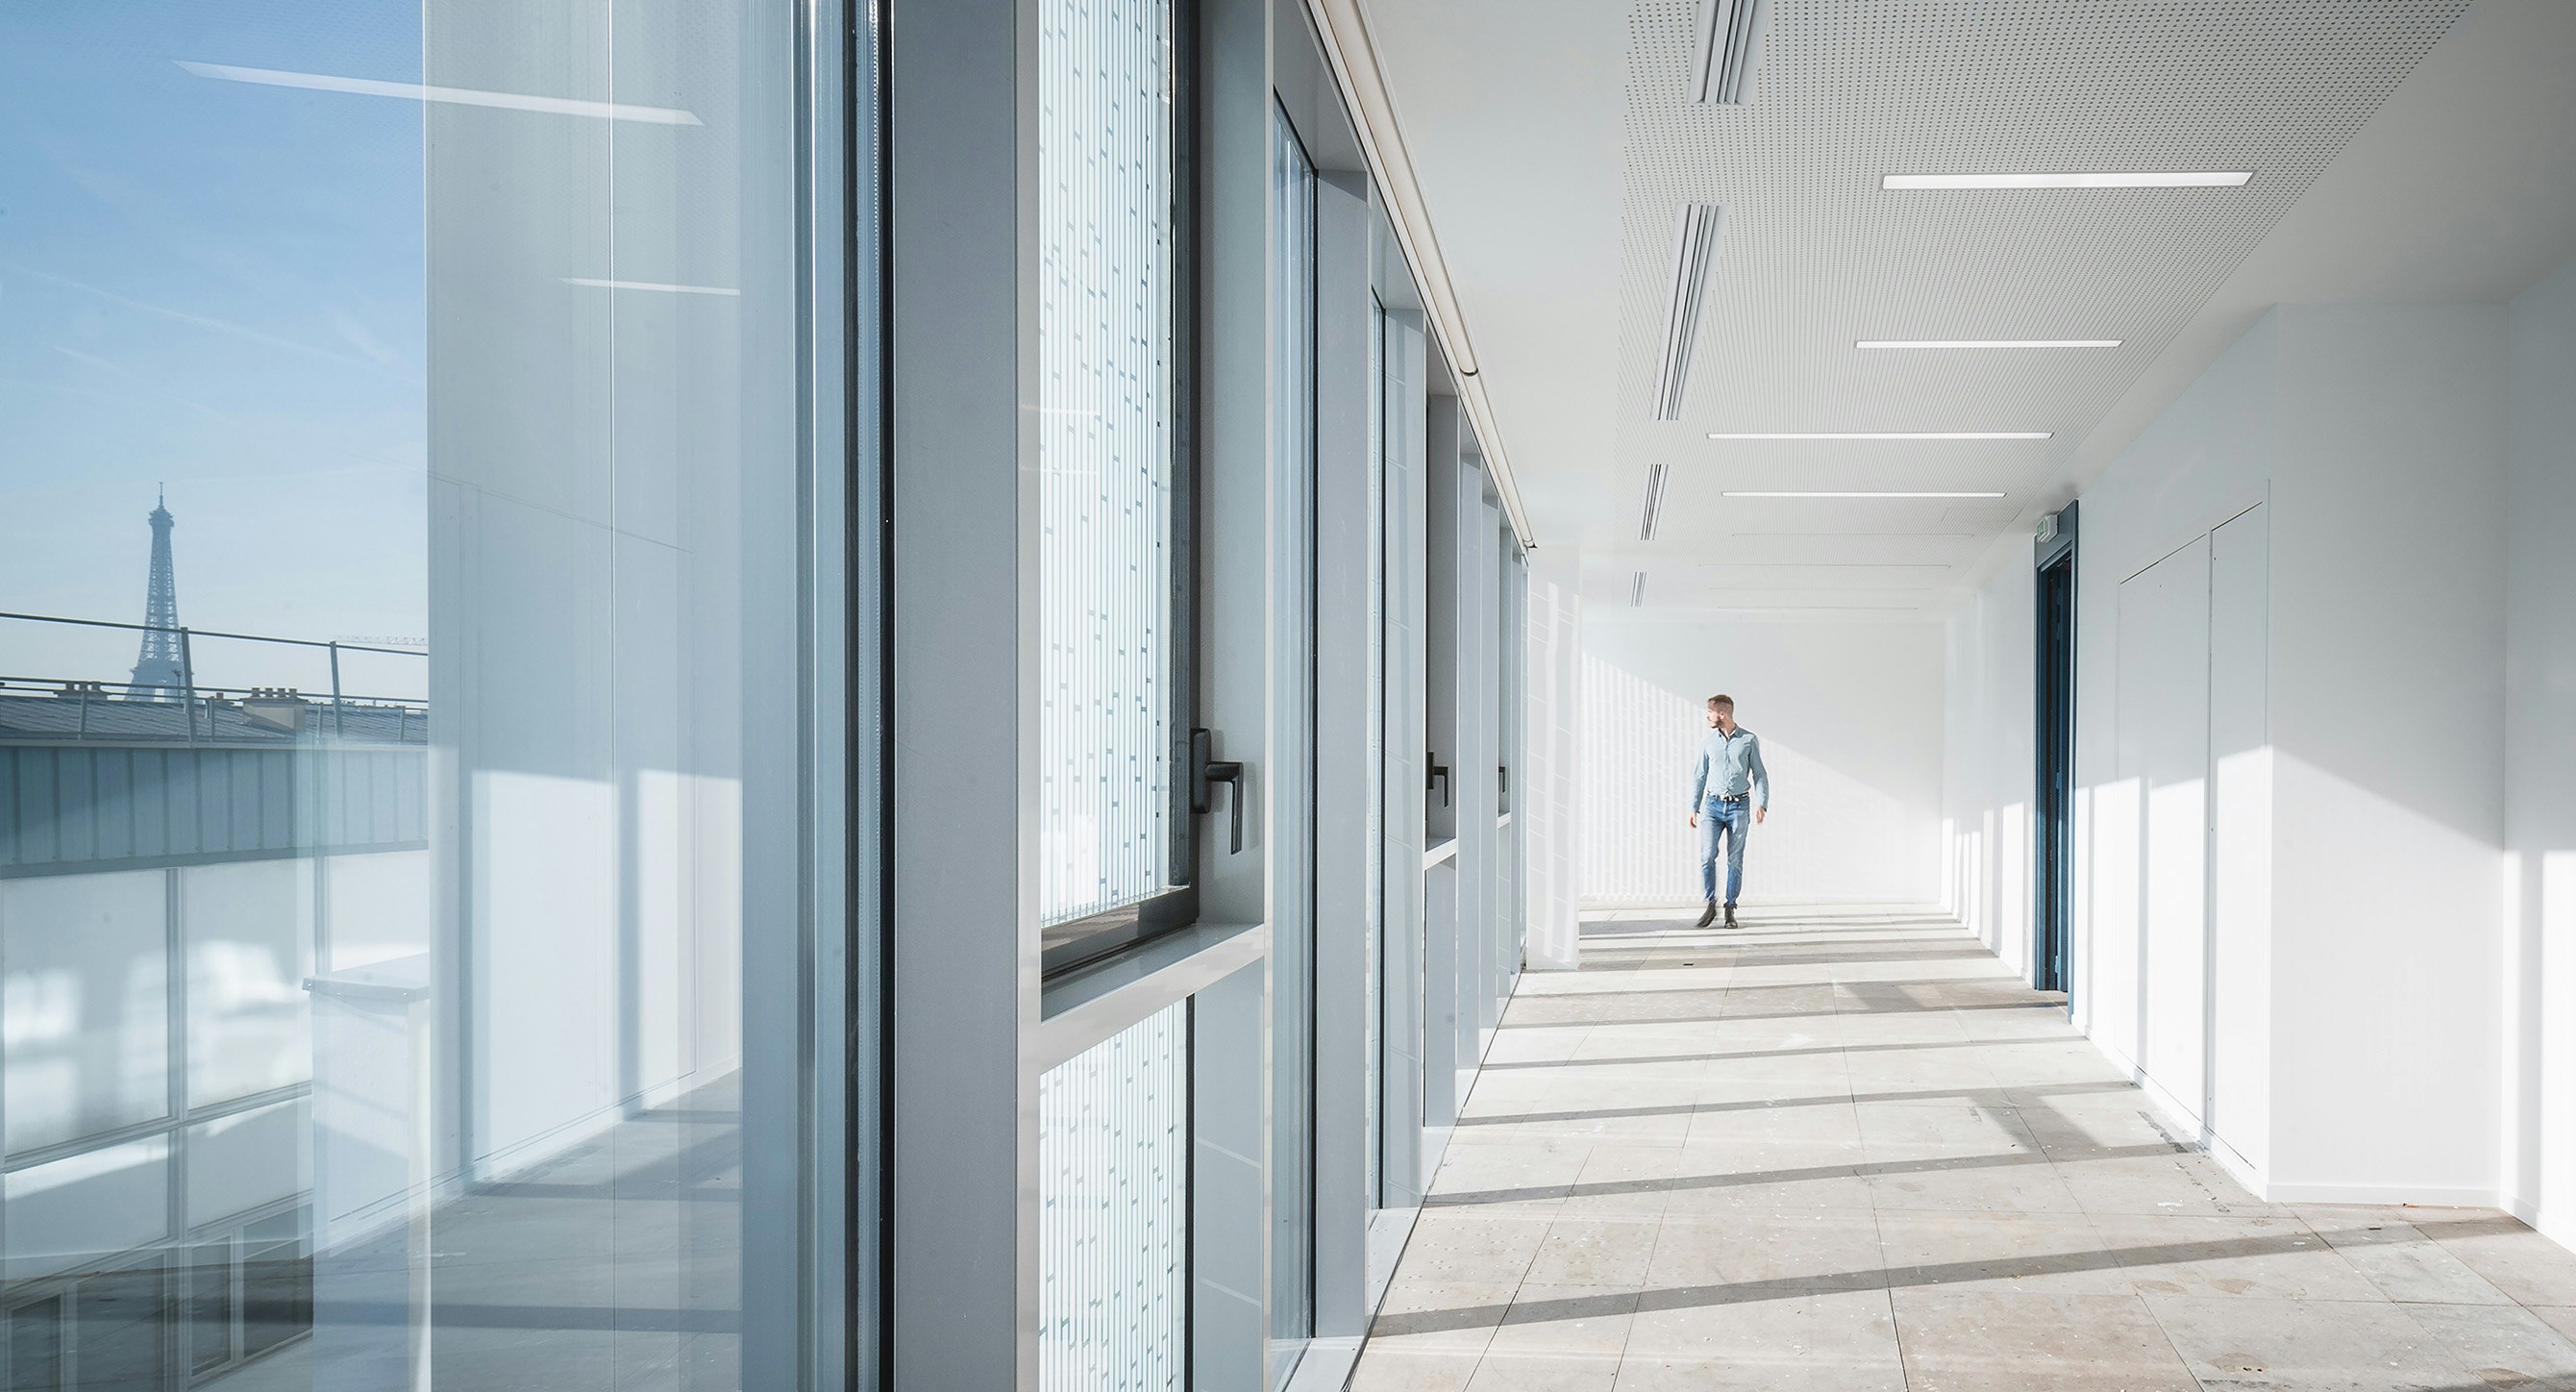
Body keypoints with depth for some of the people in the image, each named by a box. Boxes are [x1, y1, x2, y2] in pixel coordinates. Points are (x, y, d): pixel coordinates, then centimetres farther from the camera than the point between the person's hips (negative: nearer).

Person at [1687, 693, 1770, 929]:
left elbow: (1760, 775, 3)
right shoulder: (1707, 741, 5)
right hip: (1712, 805, 1)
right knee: (1707, 855, -10)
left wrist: (1762, 804, -9)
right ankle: (1710, 905, 2)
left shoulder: (1749, 740, 0)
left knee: (1735, 860, 2)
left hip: (1739, 806, -1)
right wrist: (1694, 807, 8)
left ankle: (1730, 909, 10)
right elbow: (1699, 775, 11)